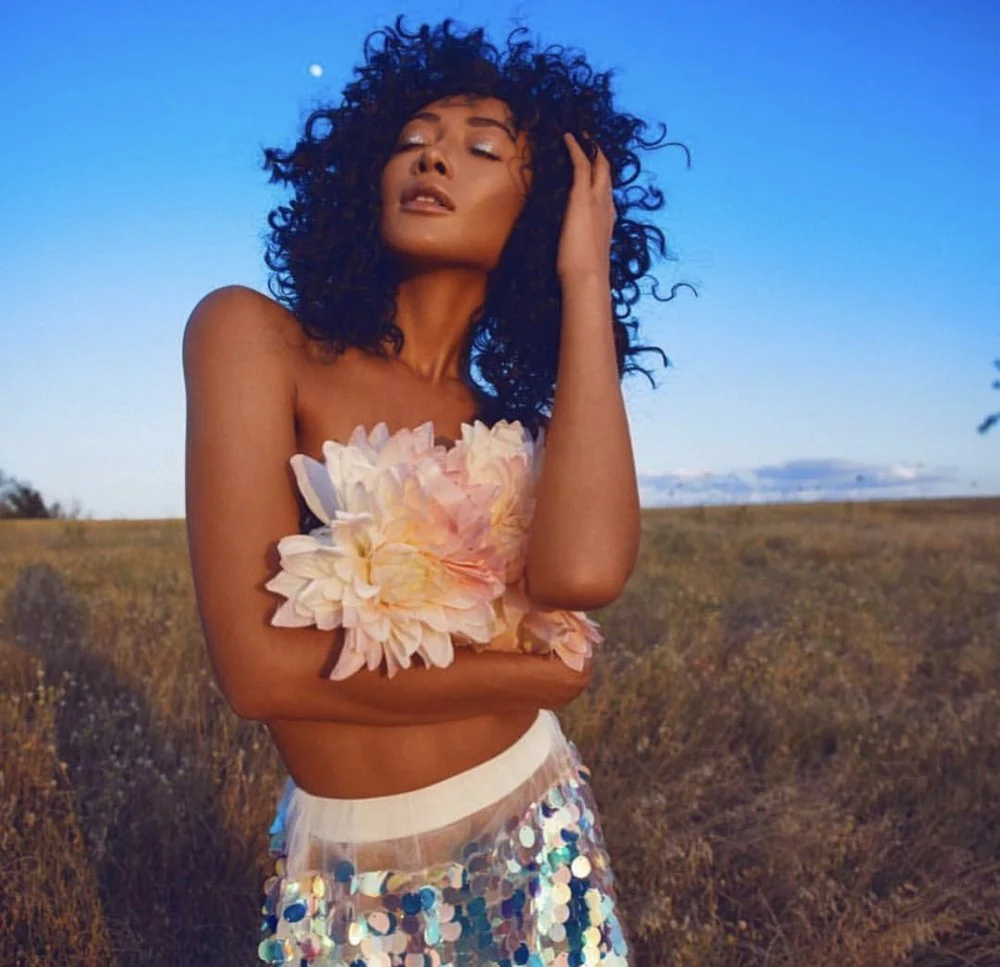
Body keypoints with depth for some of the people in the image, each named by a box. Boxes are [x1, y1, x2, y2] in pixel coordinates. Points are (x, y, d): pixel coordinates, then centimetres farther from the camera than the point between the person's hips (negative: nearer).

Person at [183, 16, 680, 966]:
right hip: (342, 876, -2)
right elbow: (259, 666, -22)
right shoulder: (251, 334, -12)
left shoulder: (515, 423, -2)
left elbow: (582, 572, -27)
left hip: (533, 844, 3)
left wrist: (587, 283, -16)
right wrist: (538, 676, -12)